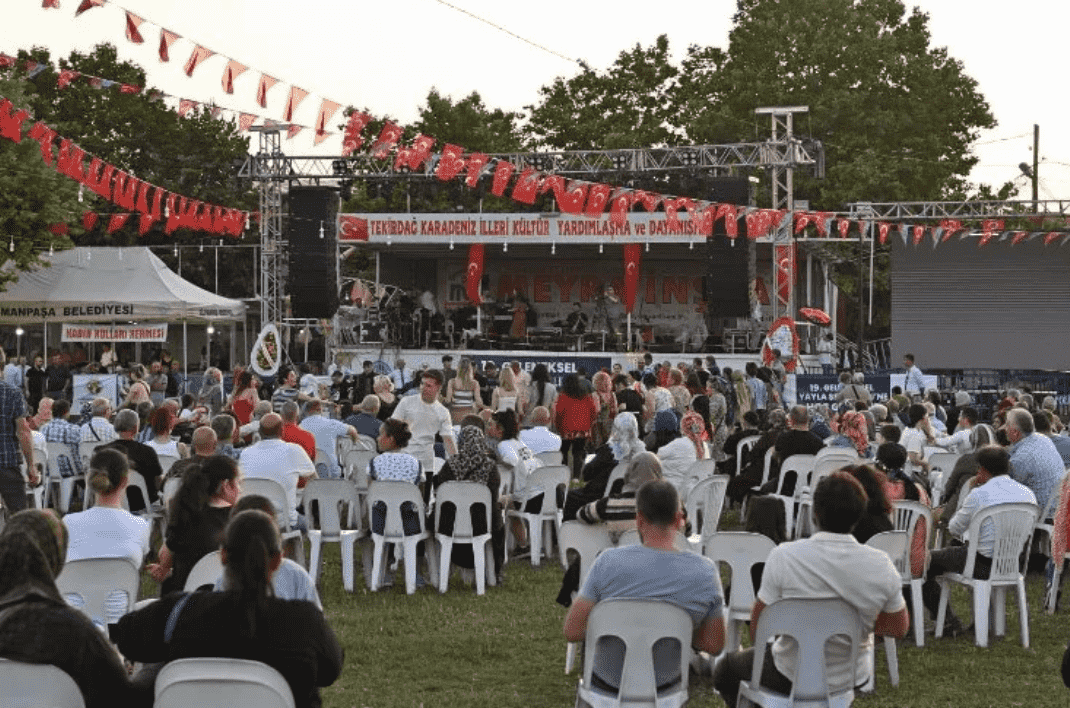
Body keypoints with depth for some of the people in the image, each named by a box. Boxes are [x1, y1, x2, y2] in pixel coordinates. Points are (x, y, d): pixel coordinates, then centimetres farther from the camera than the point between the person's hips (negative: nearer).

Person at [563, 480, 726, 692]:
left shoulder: (609, 562, -24)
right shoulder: (705, 572, -19)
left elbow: (572, 631, -20)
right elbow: (714, 645, -10)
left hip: (608, 680, -1)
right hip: (666, 681, 1)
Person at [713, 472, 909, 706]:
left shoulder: (783, 557, -24)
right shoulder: (881, 565, -18)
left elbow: (757, 628, -16)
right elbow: (899, 628, -4)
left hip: (790, 677, -3)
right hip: (852, 679, 3)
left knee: (725, 669, 28)